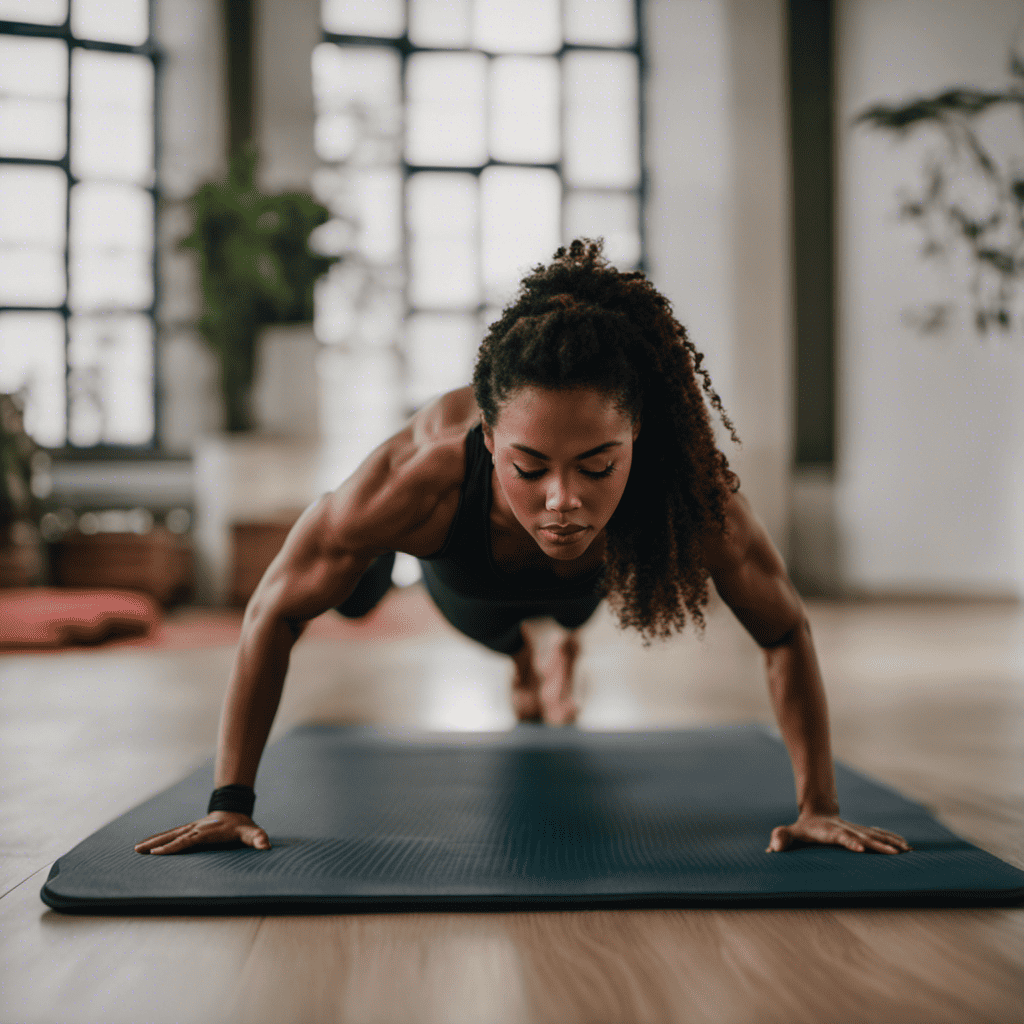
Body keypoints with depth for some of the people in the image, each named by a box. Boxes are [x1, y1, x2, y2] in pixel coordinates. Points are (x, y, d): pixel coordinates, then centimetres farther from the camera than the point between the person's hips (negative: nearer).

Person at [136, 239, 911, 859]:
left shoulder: (691, 492, -47)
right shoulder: (422, 478, -50)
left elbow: (786, 632, -29)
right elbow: (274, 615, -35)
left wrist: (819, 806, -31)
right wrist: (230, 802, -34)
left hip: (577, 581, 1)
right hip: (467, 583, -1)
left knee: (572, 612, 39)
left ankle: (564, 650, 75)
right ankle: (521, 658, 69)